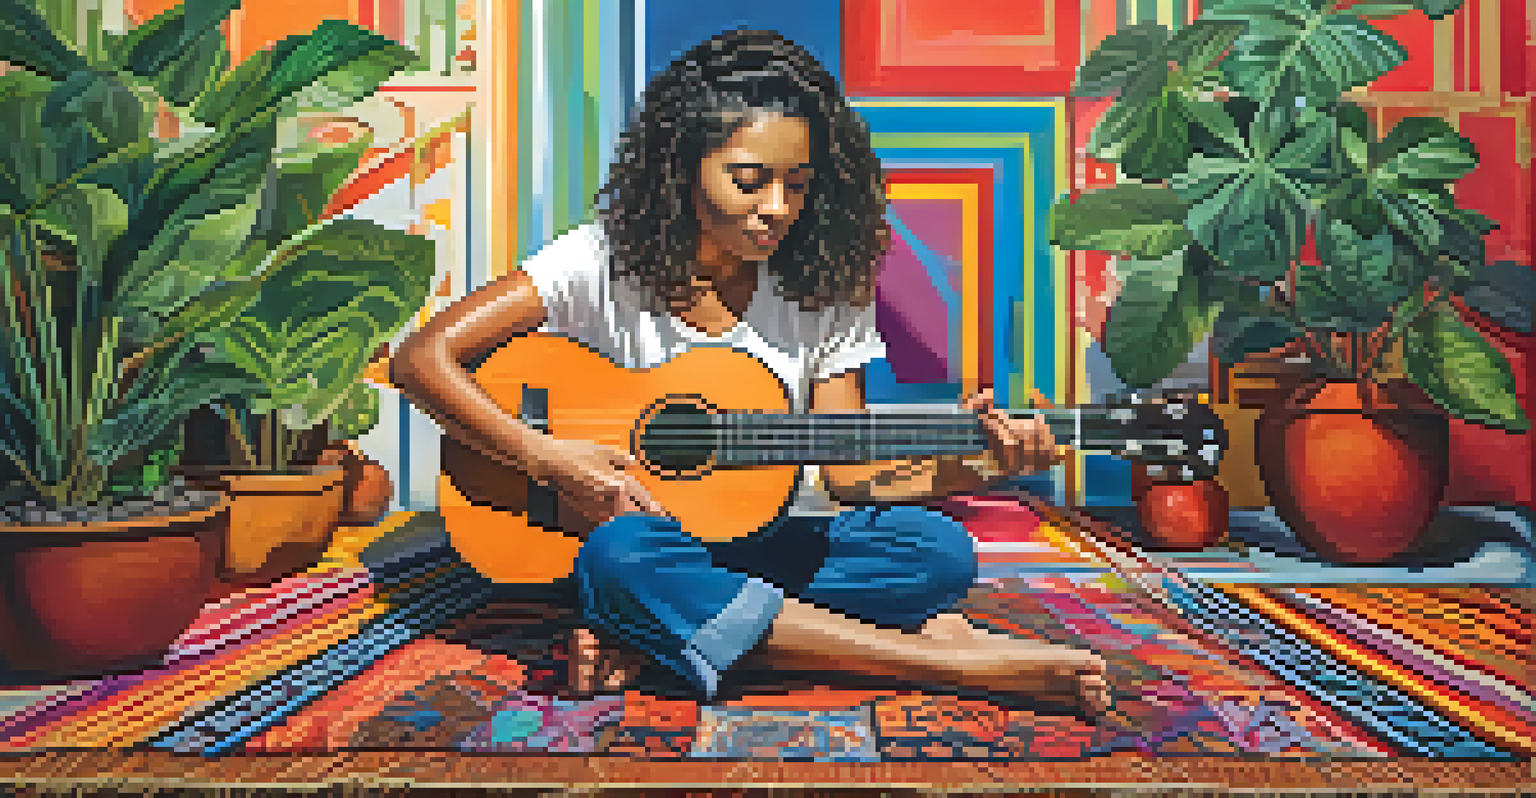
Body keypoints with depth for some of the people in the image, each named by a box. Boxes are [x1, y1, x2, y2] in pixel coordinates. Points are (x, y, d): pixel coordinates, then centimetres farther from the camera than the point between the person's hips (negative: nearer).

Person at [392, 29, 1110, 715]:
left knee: (938, 549, -21)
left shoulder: (826, 289, -1)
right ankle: (955, 660, -30)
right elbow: (421, 357, -14)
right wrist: (548, 460, -25)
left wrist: (966, 471, -21)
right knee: (620, 554, -38)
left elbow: (848, 473, -3)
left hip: (757, 545, 3)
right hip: (635, 533, -2)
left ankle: (635, 637, -24)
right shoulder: (605, 261, -10)